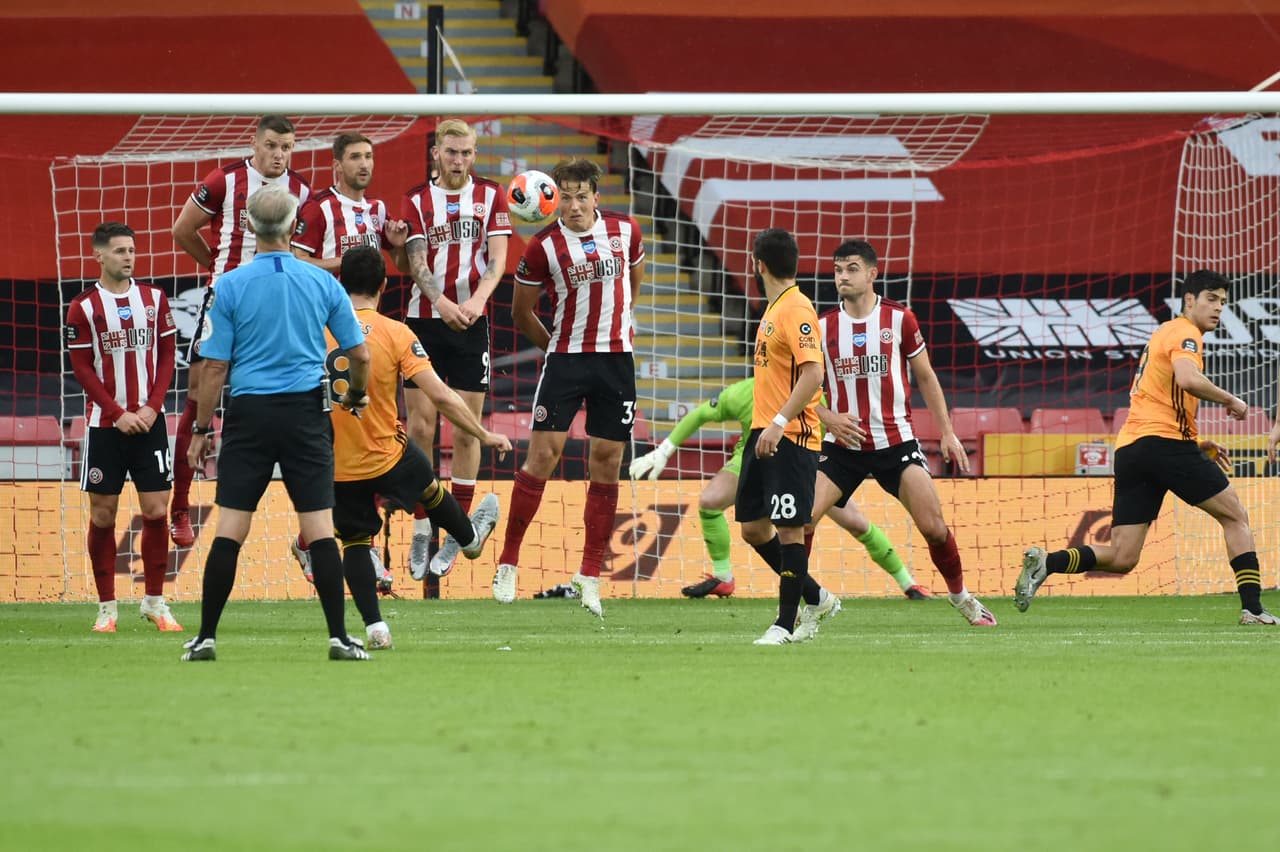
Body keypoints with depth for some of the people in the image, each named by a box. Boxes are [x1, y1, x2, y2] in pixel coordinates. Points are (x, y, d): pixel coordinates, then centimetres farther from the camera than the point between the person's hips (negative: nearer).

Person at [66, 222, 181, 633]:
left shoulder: (154, 299, 5)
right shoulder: (83, 307, -3)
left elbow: (166, 357, 6)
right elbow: (83, 369, -4)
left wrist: (152, 407, -6)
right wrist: (118, 414, -11)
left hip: (149, 420, 2)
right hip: (104, 425, -2)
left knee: (156, 510, -2)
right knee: (103, 515, 1)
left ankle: (155, 601, 8)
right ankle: (106, 607, 8)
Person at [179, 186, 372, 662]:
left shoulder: (231, 285, -4)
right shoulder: (323, 283, 1)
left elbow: (214, 367, -3)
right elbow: (360, 355, 5)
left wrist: (201, 430, 5)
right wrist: (355, 397, 25)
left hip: (249, 414, -1)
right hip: (306, 412, 1)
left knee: (229, 530, 1)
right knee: (319, 528, 1)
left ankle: (206, 637, 2)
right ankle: (338, 637, -3)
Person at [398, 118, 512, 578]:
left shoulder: (491, 196, 5)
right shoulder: (417, 200, 3)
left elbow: (497, 259, -3)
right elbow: (417, 264, -7)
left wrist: (476, 301, -22)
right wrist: (443, 304, -25)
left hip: (472, 323, 0)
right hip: (424, 320, 0)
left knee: (467, 431, 1)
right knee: (420, 427, -3)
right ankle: (421, 532, 4)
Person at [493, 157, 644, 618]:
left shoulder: (625, 230, 0)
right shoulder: (544, 247, -8)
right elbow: (521, 311, 4)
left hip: (616, 359, 3)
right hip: (566, 357, -2)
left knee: (607, 462, 2)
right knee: (543, 453, -9)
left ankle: (590, 576, 8)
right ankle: (508, 562, 1)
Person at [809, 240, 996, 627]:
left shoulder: (899, 319, -1)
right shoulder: (823, 327, 2)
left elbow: (926, 377, 9)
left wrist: (947, 432, 6)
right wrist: (829, 418, -12)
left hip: (896, 441, -1)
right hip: (844, 445, 1)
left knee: (934, 527, -9)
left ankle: (960, 595, 16)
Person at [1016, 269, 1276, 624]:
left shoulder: (1163, 334, 28)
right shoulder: (1184, 333, -2)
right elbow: (1188, 379, -24)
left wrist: (1196, 445, 26)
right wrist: (1229, 400, -8)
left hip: (1128, 448, 8)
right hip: (1164, 441, -8)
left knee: (1121, 558, 1)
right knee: (1234, 515, 4)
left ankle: (1045, 563, -15)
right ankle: (1252, 607, -2)